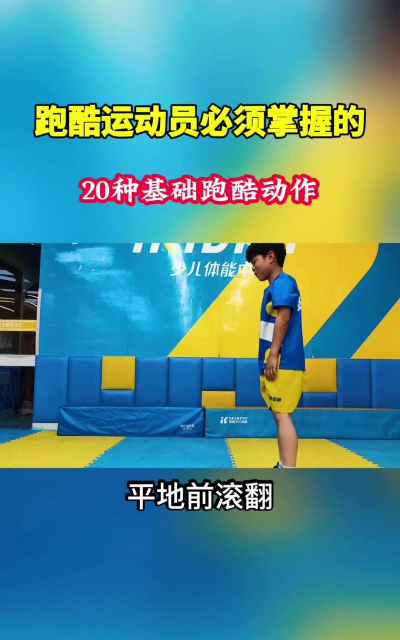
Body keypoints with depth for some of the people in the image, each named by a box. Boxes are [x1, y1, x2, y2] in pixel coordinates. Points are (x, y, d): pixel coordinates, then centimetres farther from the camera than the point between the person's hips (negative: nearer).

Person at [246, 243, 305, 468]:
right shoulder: (275, 287, 20)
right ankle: (284, 466, 24)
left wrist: (273, 355, -23)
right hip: (279, 363, 10)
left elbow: (283, 317, -19)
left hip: (283, 362, -10)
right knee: (280, 415, 14)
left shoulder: (283, 282, -8)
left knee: (283, 415, -12)